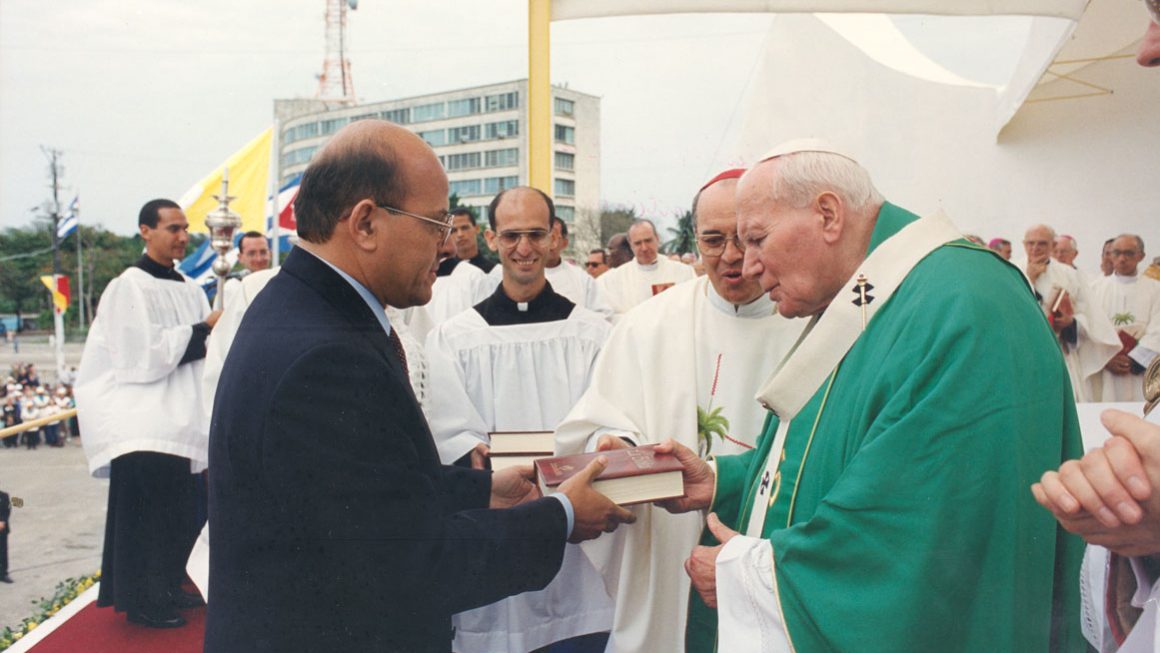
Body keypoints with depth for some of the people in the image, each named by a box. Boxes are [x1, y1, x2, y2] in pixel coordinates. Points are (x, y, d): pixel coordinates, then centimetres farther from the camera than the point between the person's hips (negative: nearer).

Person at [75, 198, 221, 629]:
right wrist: (203, 330, -13)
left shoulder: (189, 289, 12)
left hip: (177, 422, 7)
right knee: (144, 512, -2)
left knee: (176, 514, 12)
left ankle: (164, 590, 26)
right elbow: (144, 356, -17)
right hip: (143, 426, -7)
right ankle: (141, 601, 10)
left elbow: (202, 347, 17)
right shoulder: (130, 287, -10)